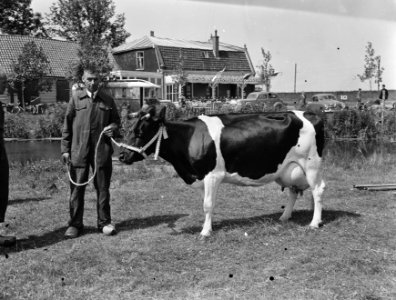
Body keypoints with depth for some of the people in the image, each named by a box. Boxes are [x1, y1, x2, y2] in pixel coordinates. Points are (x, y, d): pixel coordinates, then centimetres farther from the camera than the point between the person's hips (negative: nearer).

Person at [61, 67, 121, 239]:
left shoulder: (107, 100, 6)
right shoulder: (76, 97, 4)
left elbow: (116, 120, 17)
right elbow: (67, 124, 5)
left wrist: (113, 128, -7)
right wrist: (65, 149, 1)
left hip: (102, 150, 1)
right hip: (79, 150, 0)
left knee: (102, 188, 8)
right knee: (77, 188, 5)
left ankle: (104, 222, 20)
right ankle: (75, 224, 17)